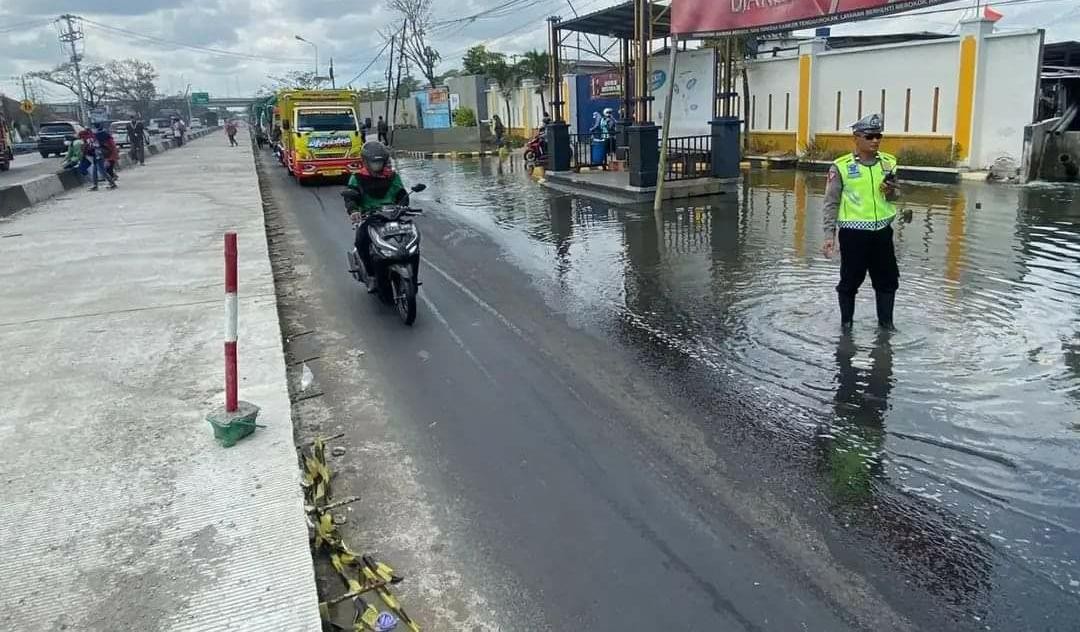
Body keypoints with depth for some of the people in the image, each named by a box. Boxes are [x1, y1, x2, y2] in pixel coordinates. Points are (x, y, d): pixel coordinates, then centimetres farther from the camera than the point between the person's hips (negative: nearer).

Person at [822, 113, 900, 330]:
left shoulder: (888, 162, 5)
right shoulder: (841, 166, -7)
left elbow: (895, 195, 15)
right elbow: (831, 203, -4)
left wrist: (891, 192, -10)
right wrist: (829, 234, -9)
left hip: (882, 231, 4)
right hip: (853, 233, -4)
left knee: (888, 279, 11)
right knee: (850, 280, 7)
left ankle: (886, 321, 26)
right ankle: (846, 321, 23)